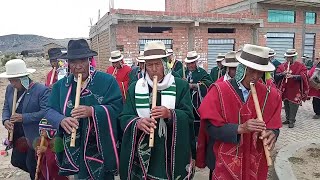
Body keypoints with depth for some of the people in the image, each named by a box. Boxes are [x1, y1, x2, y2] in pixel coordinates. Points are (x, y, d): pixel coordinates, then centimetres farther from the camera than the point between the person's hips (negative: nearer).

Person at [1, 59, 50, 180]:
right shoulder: (10, 89, 2)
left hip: (35, 136, -7)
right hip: (18, 136, 8)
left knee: (32, 165, 6)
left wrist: (24, 118, -29)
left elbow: (46, 112, -26)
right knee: (16, 161, 20)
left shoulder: (41, 90, -21)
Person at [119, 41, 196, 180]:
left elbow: (189, 117, -7)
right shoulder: (135, 87, 2)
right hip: (143, 153, 1)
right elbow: (124, 118, -2)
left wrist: (170, 114, -26)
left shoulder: (181, 85, -2)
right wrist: (137, 122, -23)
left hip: (173, 152, -1)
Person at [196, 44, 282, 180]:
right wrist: (240, 128, -27)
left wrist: (272, 134, -20)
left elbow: (274, 127, 2)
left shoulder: (271, 95, -1)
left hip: (255, 163, 4)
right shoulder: (219, 91, -13)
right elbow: (210, 127, -17)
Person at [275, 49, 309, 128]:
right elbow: (276, 75, 0)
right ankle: (288, 119, 26)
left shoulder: (301, 66, -3)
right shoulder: (282, 66, 8)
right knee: (286, 106, 13)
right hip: (285, 90, 4)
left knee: (293, 106, -2)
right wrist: (283, 74, -21)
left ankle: (292, 121, 9)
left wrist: (293, 76, -31)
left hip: (295, 91, -4)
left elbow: (303, 76, -15)